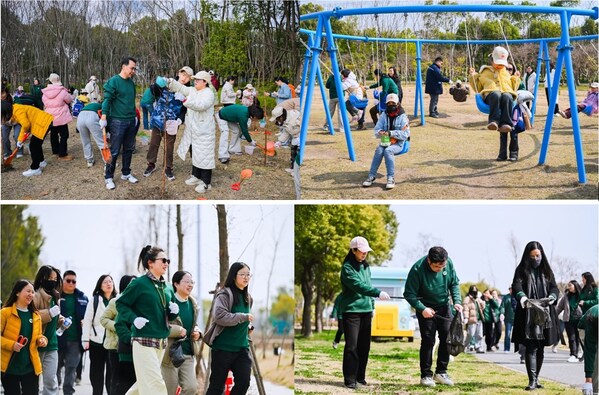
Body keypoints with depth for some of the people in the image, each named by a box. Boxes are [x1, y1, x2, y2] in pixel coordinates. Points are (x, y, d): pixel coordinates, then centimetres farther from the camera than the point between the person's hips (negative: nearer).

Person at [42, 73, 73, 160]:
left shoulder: (44, 93, -1)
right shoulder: (62, 91, -14)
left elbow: (45, 104, 11)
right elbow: (69, 100, 1)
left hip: (50, 117, 5)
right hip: (61, 117, -5)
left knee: (53, 134, 19)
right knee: (64, 135, 1)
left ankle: (55, 151, 31)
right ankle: (62, 154, -1)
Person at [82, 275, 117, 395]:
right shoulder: (94, 300, 4)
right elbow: (87, 320, 1)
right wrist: (85, 339, -7)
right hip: (97, 341, -1)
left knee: (112, 372, -1)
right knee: (96, 372, 6)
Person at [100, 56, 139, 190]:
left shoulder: (131, 82, 9)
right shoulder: (113, 81, -12)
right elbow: (107, 100, -15)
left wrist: (134, 116, 21)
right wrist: (104, 118, -19)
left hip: (131, 121, 7)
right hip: (117, 121, -7)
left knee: (129, 149, 13)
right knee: (114, 151, -3)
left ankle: (126, 173, 25)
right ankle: (108, 177, 5)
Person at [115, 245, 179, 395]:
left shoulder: (167, 288, 12)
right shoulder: (140, 284, -7)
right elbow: (121, 303, -4)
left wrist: (174, 311, -2)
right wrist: (134, 319, -18)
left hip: (162, 342, 7)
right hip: (144, 339, -7)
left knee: (146, 382, 11)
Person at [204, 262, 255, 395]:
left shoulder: (247, 297, 14)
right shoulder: (224, 294, -10)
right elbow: (219, 316, -25)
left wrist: (248, 327, 9)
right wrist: (243, 317, -23)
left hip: (242, 347, 7)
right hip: (223, 347, -7)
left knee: (243, 382, -4)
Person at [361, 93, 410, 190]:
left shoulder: (402, 117, -5)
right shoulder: (384, 116, 8)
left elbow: (405, 134, -11)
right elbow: (376, 131, 10)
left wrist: (390, 133, -21)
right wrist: (380, 132, -15)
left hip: (398, 143, -4)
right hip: (385, 141, 4)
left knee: (388, 151, -35)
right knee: (379, 150, -29)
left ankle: (391, 178, -32)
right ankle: (372, 176, -25)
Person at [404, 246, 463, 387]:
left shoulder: (449, 263, -14)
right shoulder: (417, 269, -26)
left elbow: (454, 284, 3)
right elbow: (409, 294, -18)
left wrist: (457, 301, -10)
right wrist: (422, 309, -27)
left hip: (444, 306, 4)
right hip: (426, 308, -4)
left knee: (447, 338, 3)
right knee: (428, 341, -6)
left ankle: (441, 372, 15)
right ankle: (426, 375, 3)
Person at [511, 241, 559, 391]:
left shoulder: (547, 271, 14)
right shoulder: (522, 270, 2)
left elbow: (554, 287, 6)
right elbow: (516, 286, -13)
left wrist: (551, 297, -18)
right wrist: (522, 297, -35)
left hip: (545, 315, 4)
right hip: (528, 315, -4)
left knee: (540, 349, 7)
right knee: (531, 348, -11)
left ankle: (536, 378, 17)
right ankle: (532, 380, -15)